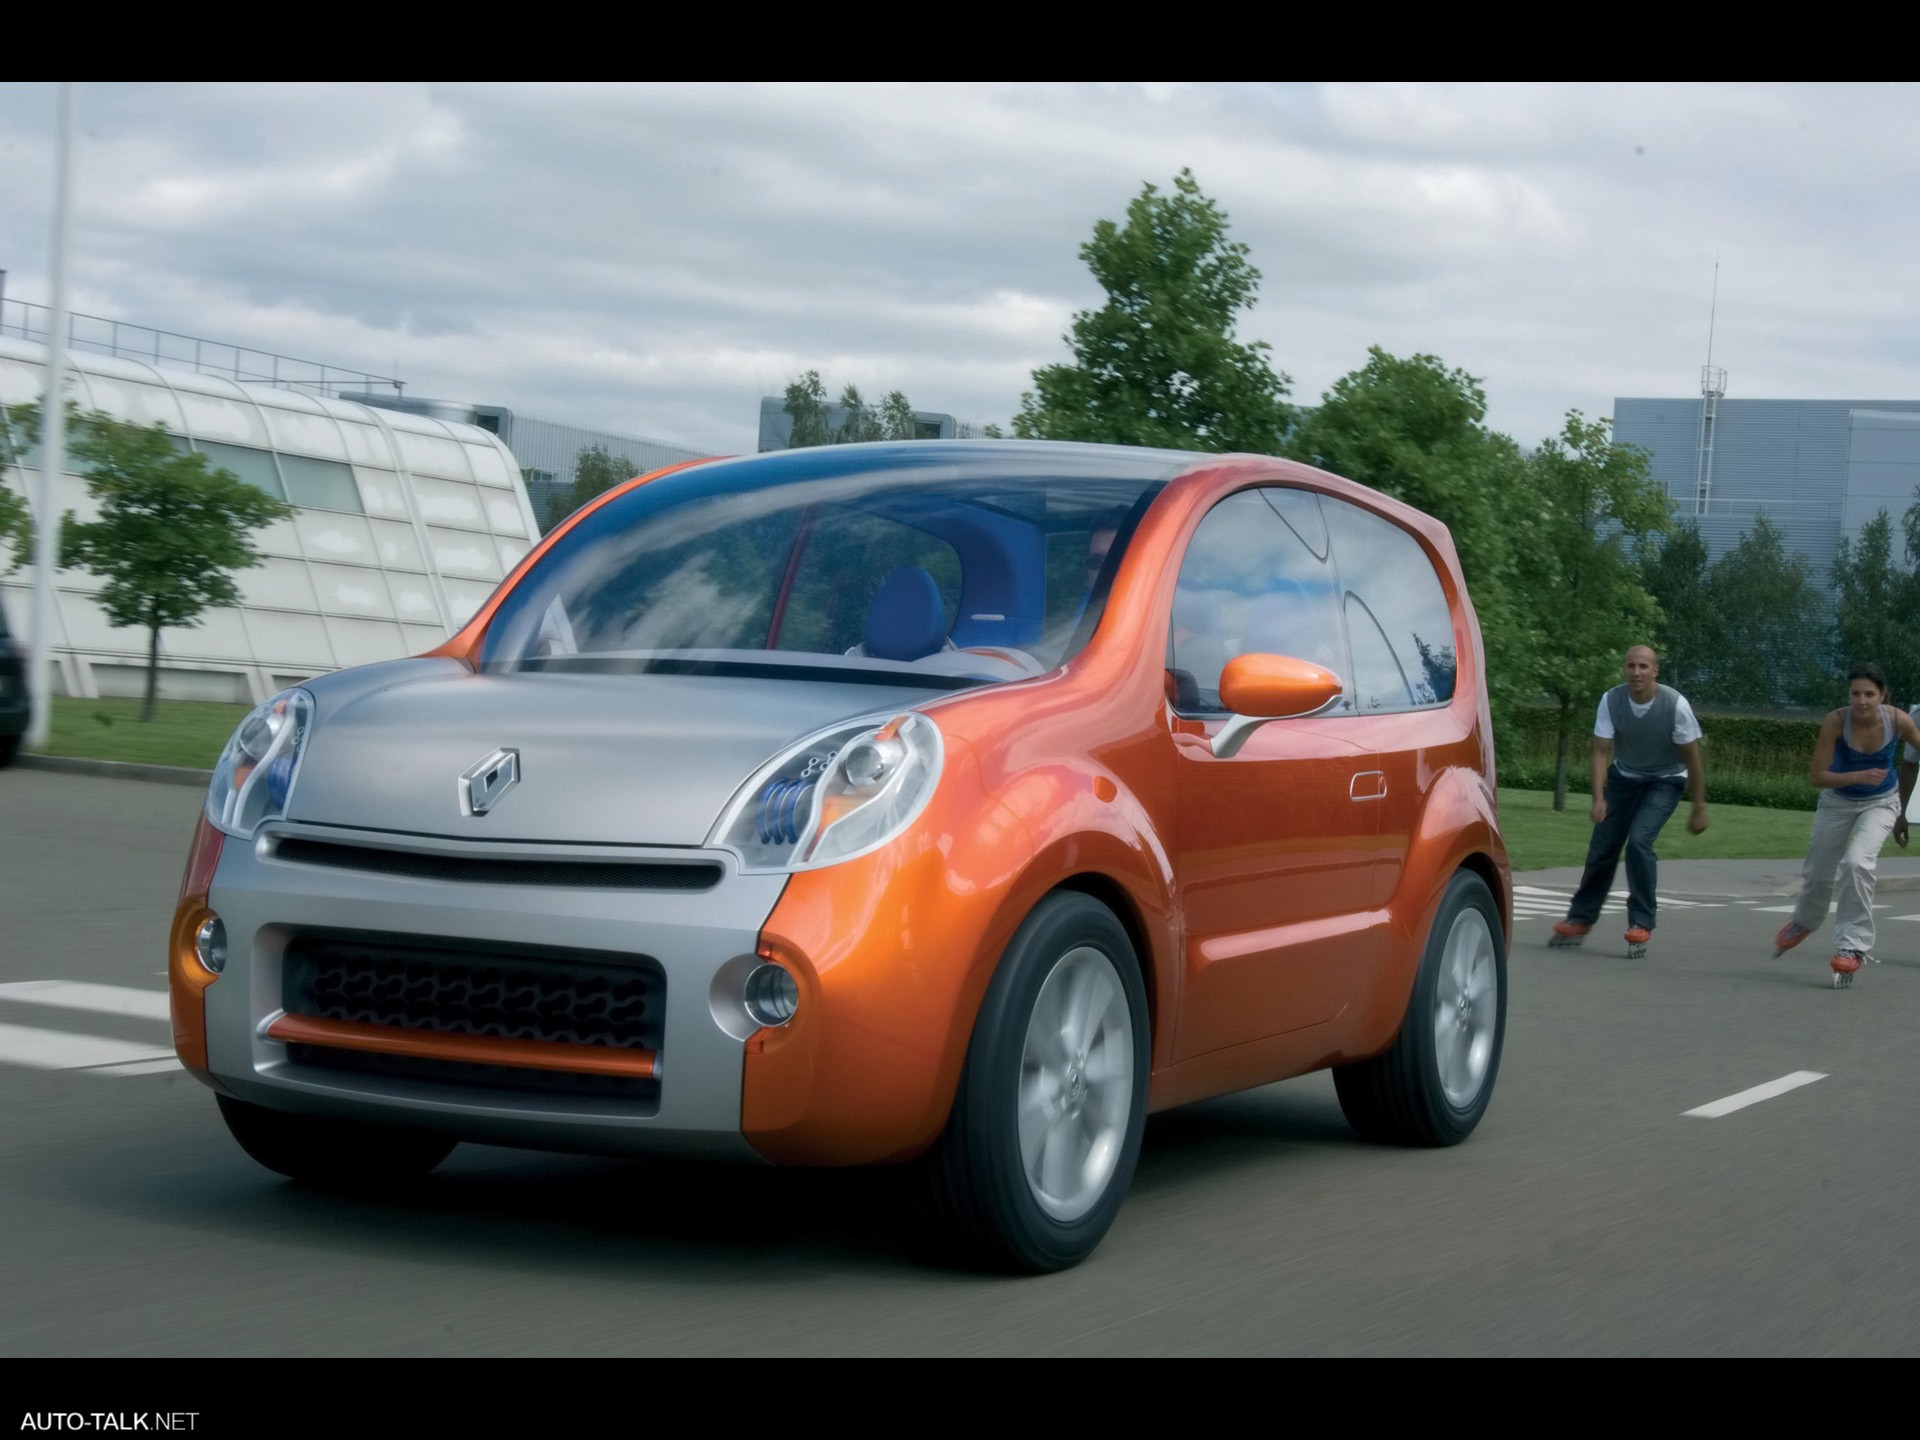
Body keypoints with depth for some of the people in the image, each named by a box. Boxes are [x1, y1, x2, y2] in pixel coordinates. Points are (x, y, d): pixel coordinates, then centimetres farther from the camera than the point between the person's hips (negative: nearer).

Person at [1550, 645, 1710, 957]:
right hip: (1623, 778, 3)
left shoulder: (1675, 705, -25)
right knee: (1602, 847, 0)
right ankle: (1580, 920, 19)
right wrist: (1598, 798, -28)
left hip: (1664, 782, -3)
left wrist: (1699, 809, -13)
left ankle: (1641, 924, -12)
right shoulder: (1611, 701, -19)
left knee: (1639, 840, -23)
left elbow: (1692, 758, -16)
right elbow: (1601, 751, -16)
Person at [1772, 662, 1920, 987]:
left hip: (1881, 803, -1)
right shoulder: (1835, 722, -28)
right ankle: (1804, 922, 49)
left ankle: (1852, 946, -13)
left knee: (1857, 862, -26)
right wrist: (1858, 777, -39)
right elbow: (1816, 776, -24)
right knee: (1818, 873, 15)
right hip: (1837, 801, 1)